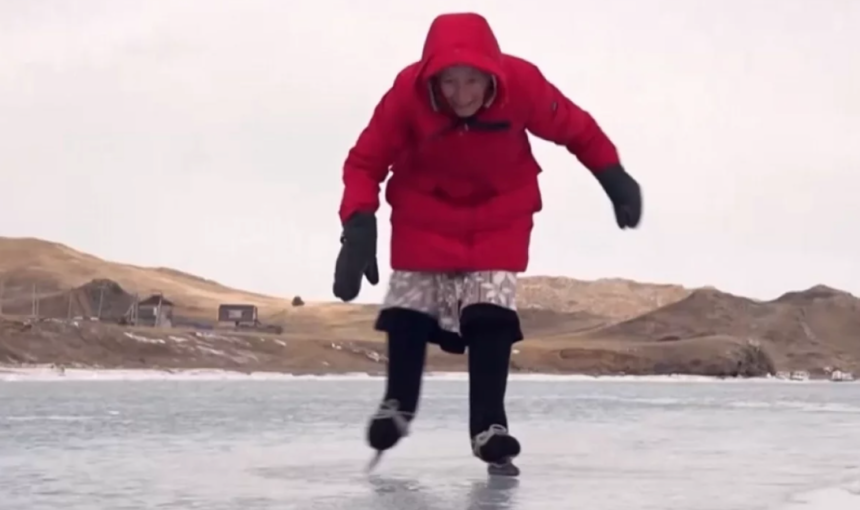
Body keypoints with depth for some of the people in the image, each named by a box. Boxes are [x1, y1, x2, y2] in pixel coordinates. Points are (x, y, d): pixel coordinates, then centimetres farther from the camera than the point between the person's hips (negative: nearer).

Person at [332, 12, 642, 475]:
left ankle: (489, 426, -2)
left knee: (491, 311, -9)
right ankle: (397, 404, 20)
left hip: (500, 212, 0)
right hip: (425, 209, 0)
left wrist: (614, 178, -8)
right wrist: (359, 224, -36)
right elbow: (365, 160, -23)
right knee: (408, 307, 0)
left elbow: (575, 128, -11)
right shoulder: (408, 91, -31)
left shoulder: (522, 83, -29)